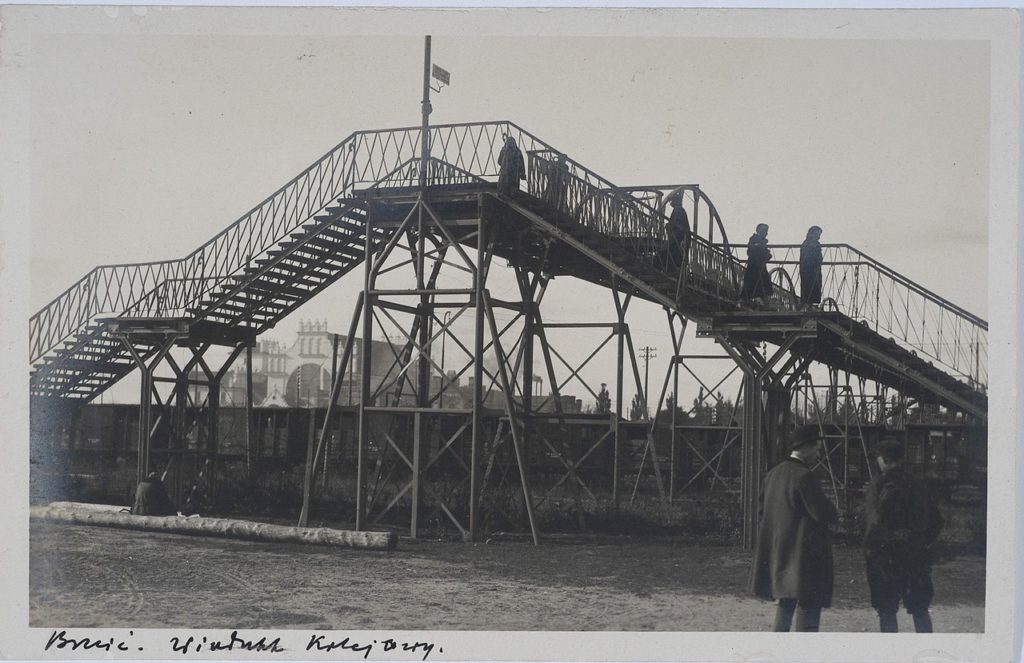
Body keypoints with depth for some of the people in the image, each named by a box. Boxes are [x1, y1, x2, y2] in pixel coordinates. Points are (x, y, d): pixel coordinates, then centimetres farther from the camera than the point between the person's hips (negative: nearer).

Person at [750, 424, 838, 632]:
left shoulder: (773, 474, 9)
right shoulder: (804, 476, -18)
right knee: (809, 607, -5)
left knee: (786, 603, 20)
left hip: (777, 550, 9)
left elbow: (764, 510, 18)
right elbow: (824, 513, -18)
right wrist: (834, 516, 3)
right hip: (803, 551, -9)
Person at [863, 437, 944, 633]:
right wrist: (925, 542, 16)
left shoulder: (880, 485, -13)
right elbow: (936, 519, 13)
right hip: (917, 556, 6)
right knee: (920, 609, 13)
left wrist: (869, 548, -5)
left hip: (886, 557, -6)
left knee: (887, 611, 2)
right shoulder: (918, 484, 8)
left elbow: (875, 522, -17)